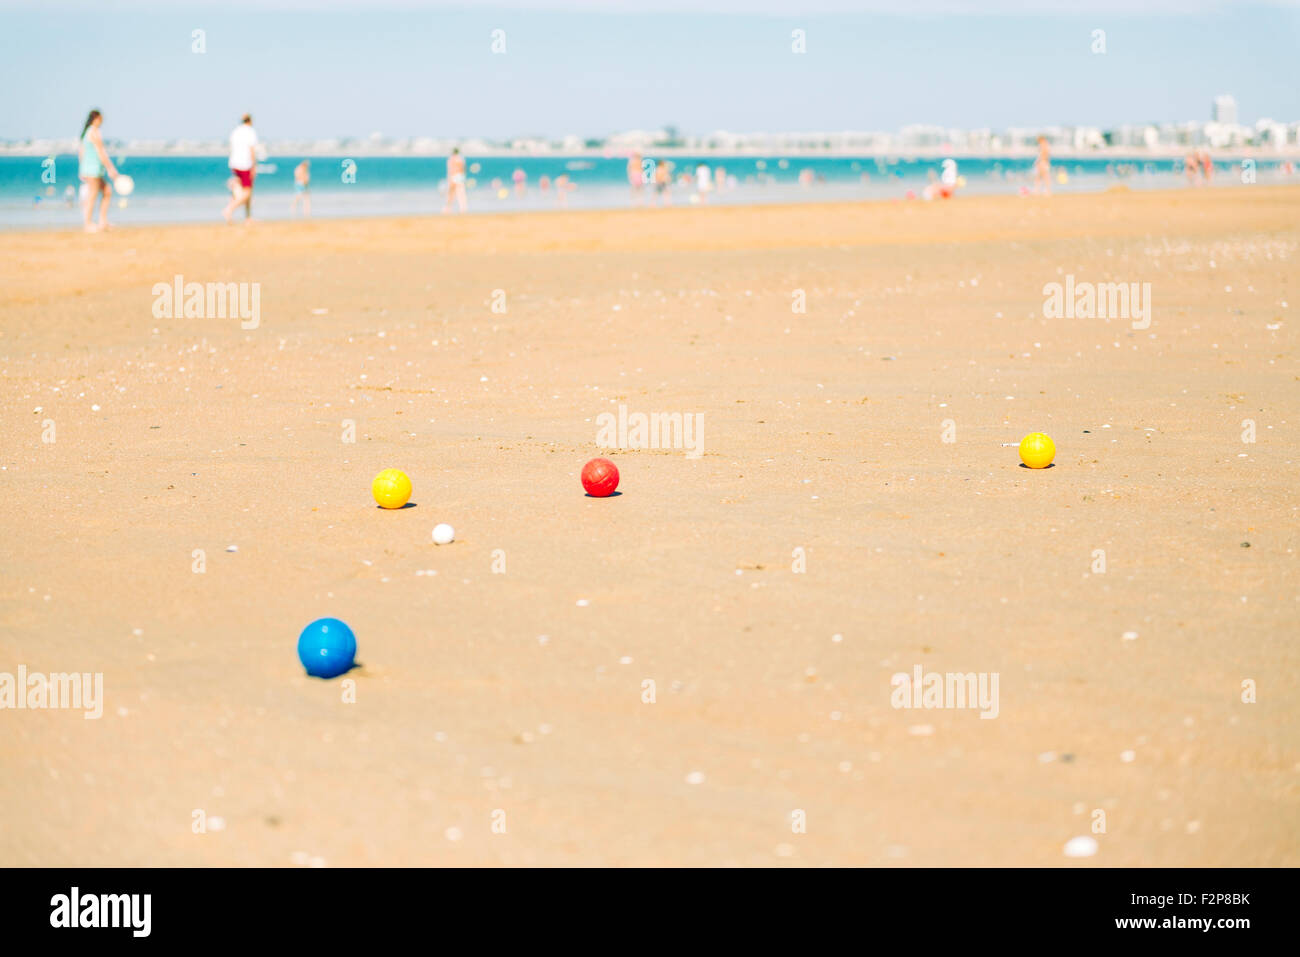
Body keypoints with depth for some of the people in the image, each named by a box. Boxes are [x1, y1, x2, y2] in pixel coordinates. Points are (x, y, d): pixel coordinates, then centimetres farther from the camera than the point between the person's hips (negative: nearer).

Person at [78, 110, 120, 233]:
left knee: (108, 192, 12)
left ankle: (103, 222, 10)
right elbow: (100, 153, -18)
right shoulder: (95, 132, -14)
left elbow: (82, 152, 20)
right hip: (94, 168, -10)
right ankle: (88, 225, -2)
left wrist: (82, 173, 23)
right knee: (93, 196, -6)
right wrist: (111, 168, -16)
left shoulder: (86, 132, 16)